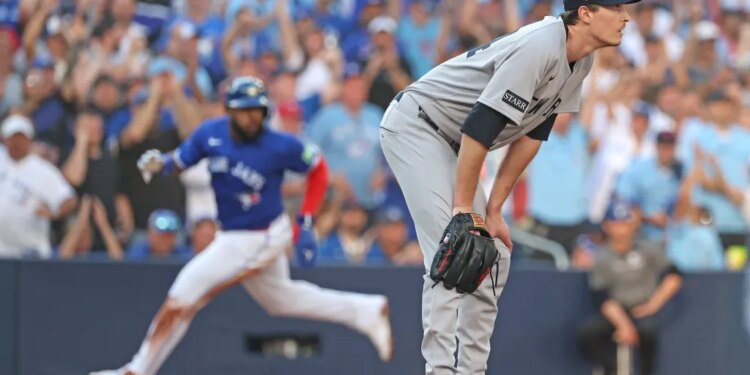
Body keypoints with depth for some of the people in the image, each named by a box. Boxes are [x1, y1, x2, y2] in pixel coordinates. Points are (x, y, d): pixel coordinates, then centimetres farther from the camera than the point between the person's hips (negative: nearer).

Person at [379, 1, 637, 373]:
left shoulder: (581, 60, 1)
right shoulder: (538, 47, -28)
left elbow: (533, 131, 6)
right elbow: (479, 126, -31)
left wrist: (494, 210, 3)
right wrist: (463, 209, -27)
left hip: (449, 144, 10)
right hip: (414, 125, -10)